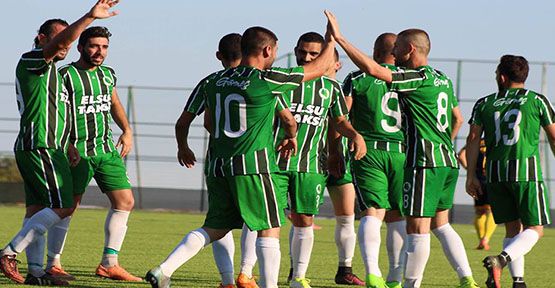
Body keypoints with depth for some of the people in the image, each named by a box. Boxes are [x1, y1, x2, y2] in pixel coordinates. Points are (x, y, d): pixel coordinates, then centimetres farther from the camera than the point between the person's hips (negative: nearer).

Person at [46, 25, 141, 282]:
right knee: (67, 206, -6)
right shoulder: (66, 75, -9)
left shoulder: (108, 75, 13)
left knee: (124, 201, 1)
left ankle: (109, 264, 6)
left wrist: (127, 130, 18)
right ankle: (53, 264, 2)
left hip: (106, 148, 7)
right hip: (77, 151, -7)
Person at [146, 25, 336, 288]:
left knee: (214, 229, 13)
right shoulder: (267, 81, -9)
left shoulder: (214, 81, 9)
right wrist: (332, 38, 17)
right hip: (253, 165, -7)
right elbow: (319, 68, 1)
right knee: (269, 230, 2)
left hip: (218, 166, 7)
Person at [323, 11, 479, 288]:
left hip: (424, 162, -9)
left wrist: (339, 38, -20)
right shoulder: (442, 80, 14)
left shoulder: (418, 78, -13)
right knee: (440, 224, 15)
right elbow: (458, 118, 26)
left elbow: (373, 69, -23)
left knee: (417, 228, -4)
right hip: (447, 162, 9)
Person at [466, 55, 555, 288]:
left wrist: (471, 176, 4)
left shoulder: (484, 104, 11)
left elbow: (473, 139, 3)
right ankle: (500, 260, -26)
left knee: (513, 227, 14)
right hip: (527, 171, -3)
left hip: (495, 173, 3)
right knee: (535, 229, -1)